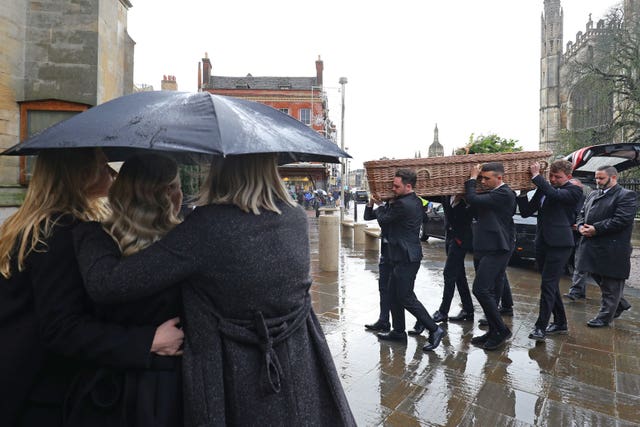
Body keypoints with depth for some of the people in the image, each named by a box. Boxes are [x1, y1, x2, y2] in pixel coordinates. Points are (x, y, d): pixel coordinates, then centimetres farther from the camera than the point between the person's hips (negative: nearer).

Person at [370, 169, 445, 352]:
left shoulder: (402, 204, -22)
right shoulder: (416, 202, 9)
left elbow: (383, 220, -9)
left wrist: (381, 206, 9)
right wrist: (390, 204, 8)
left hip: (405, 258, -10)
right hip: (401, 256, 10)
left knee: (406, 298, -1)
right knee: (394, 294, 16)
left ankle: (434, 329, 10)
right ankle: (398, 331, 27)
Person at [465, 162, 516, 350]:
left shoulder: (504, 194, -14)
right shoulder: (490, 194, 15)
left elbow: (472, 199, -21)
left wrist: (472, 178, -7)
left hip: (496, 250, -10)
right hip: (483, 248, 10)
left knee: (481, 289, -12)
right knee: (488, 291, 13)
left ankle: (501, 330, 4)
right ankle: (494, 332, 24)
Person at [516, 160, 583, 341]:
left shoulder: (574, 191, -4)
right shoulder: (543, 189, 12)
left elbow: (555, 194, -26)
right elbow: (526, 212, 8)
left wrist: (536, 176, -19)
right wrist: (522, 194, -5)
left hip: (559, 244, -7)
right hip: (542, 243, 7)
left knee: (548, 284, -8)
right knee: (551, 285, 14)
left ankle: (541, 327, -2)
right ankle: (560, 323, 28)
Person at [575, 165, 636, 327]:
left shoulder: (626, 196, -8)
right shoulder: (592, 195, 15)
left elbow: (622, 220, -18)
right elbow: (582, 214, 16)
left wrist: (596, 229, -19)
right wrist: (581, 226, -4)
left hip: (612, 251, -7)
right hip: (593, 247, 7)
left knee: (610, 285, 6)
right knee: (599, 279, 18)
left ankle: (604, 317, 16)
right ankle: (620, 304, 40)